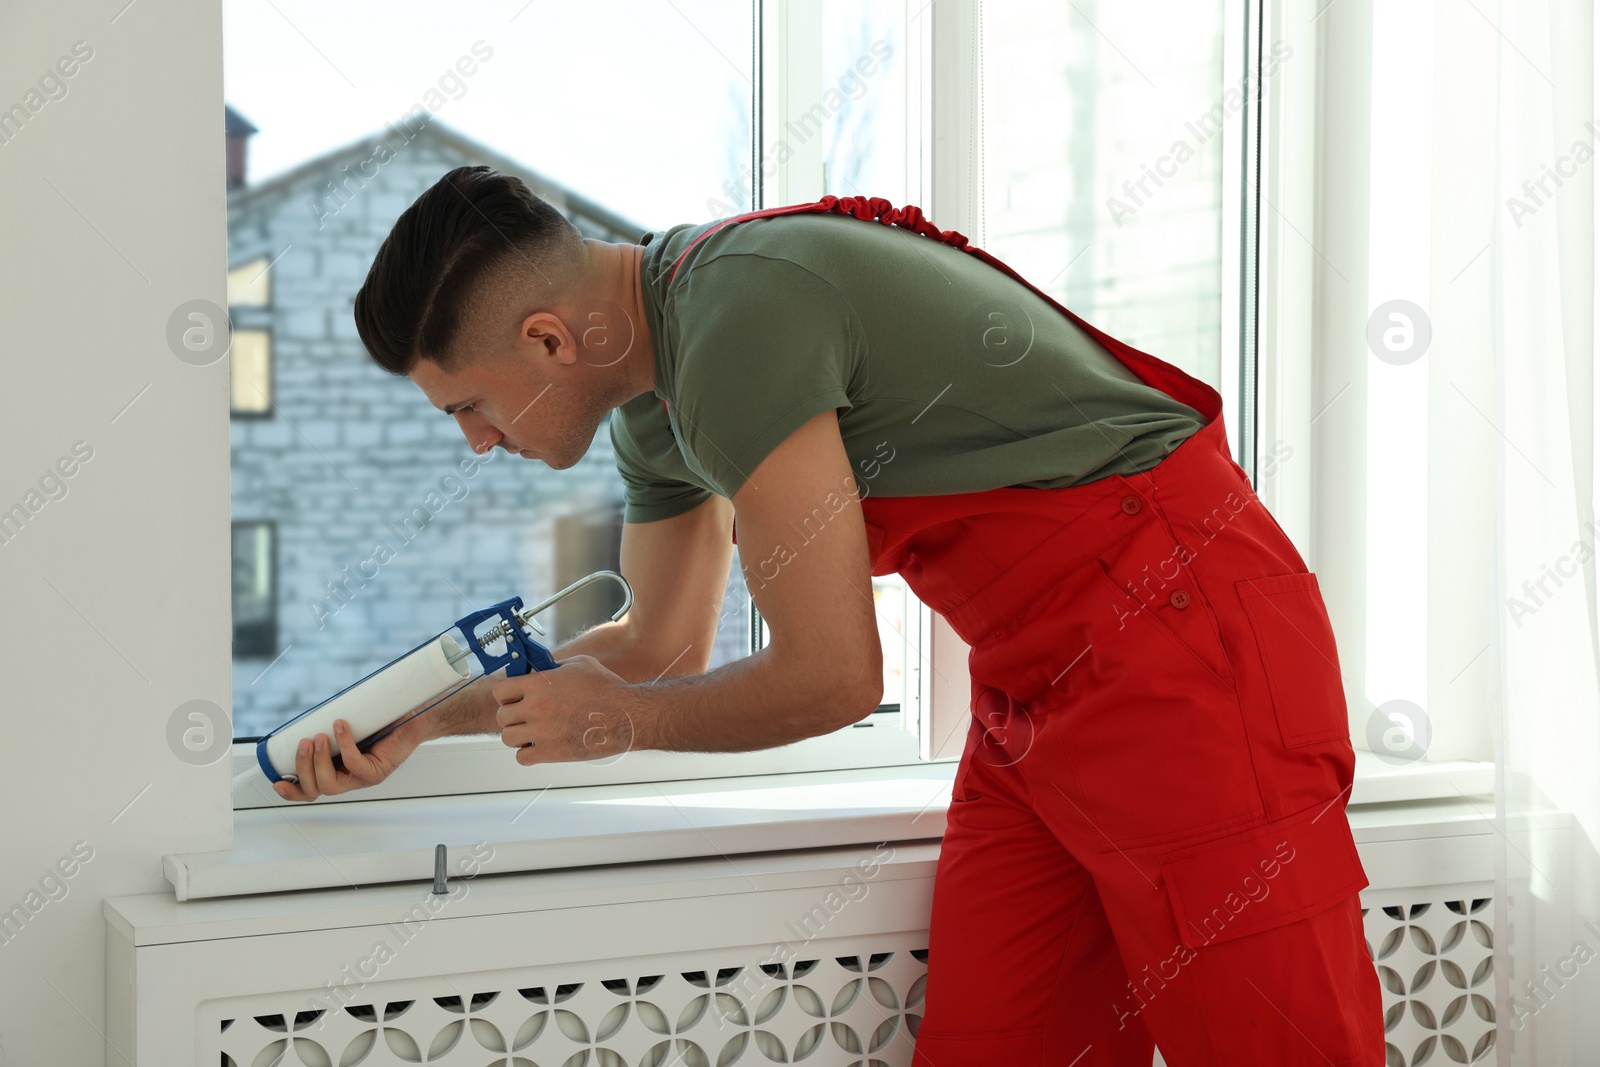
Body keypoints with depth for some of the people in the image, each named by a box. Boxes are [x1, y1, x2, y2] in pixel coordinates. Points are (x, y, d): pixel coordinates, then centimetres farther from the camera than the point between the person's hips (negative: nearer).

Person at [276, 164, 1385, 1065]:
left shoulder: (736, 317, -21)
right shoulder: (657, 387, 10)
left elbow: (833, 677, -18)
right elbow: (665, 645, 25)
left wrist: (620, 721, -1)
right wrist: (420, 722, 23)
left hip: (1187, 631, -9)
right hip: (1036, 684, 9)